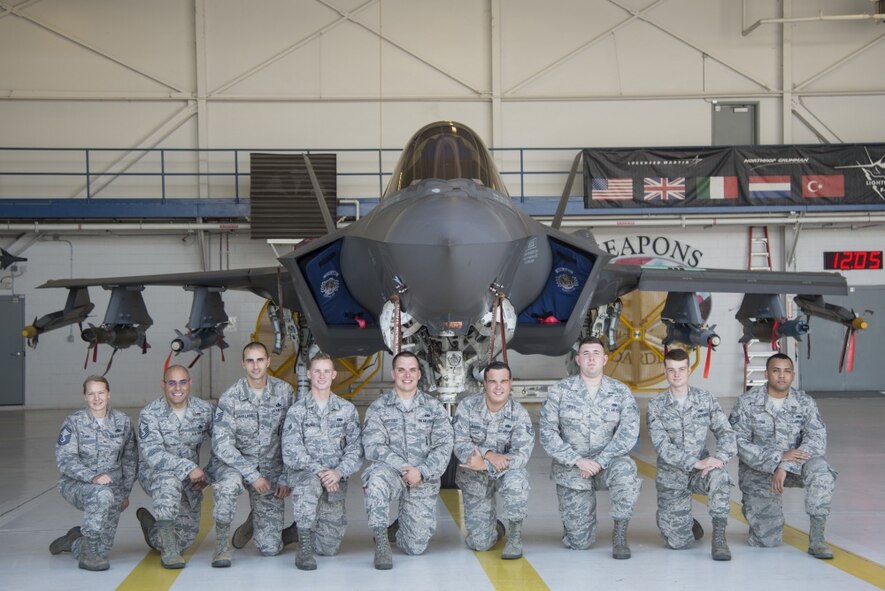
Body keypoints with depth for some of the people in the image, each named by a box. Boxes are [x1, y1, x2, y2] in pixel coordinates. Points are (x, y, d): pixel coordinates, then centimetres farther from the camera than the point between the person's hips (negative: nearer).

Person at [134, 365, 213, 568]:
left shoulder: (204, 410, -6)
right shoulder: (150, 414, -17)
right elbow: (152, 454, -28)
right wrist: (189, 467, -37)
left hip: (190, 479, 4)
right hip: (153, 473, -4)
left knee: (186, 535, 3)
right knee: (169, 479, -40)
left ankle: (150, 523, 36)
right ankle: (168, 551, -36)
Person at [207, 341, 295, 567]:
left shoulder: (284, 392, -4)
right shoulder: (230, 398, -12)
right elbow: (222, 445, -15)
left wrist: (285, 477, -2)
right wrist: (252, 475, -21)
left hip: (271, 468, 2)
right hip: (234, 463, -2)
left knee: (271, 548, -1)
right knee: (230, 482, -41)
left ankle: (254, 521, 35)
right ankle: (221, 542, -19)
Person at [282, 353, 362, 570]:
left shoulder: (347, 410, 7)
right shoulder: (296, 411, 1)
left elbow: (355, 450, 1)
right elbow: (291, 453, -8)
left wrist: (338, 472, -17)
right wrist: (320, 470, -21)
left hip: (336, 481, 2)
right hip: (306, 474, -2)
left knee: (329, 548, 0)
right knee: (311, 482, -40)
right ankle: (304, 545, -25)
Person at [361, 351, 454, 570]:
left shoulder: (434, 408, 6)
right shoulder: (378, 408, 2)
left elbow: (444, 447, -2)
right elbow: (373, 447, -8)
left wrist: (421, 472, -18)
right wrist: (404, 468, -20)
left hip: (424, 481, 2)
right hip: (390, 471, -1)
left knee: (416, 547, -3)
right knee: (378, 478, -39)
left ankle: (402, 526, 34)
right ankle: (381, 542, -23)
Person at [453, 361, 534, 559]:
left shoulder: (519, 413, -14)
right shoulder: (467, 406, -10)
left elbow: (521, 454, -22)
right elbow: (460, 445, -15)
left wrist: (485, 465, -34)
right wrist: (488, 454, -33)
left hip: (507, 471, -1)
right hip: (474, 478, 1)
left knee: (516, 480, -39)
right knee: (480, 543, -4)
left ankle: (515, 535, -16)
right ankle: (493, 526, 34)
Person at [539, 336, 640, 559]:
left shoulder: (621, 392, 0)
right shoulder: (558, 392, -1)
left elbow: (629, 431, -10)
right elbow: (547, 433, -6)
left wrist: (599, 462, -20)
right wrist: (578, 461, -17)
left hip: (607, 464, 0)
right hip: (571, 470, 0)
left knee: (626, 468, -37)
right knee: (580, 542, -5)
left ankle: (620, 535, -19)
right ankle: (575, 521, 33)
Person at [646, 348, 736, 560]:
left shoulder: (705, 399, 1)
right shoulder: (656, 405, -4)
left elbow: (726, 432, -4)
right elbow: (662, 445, -15)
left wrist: (719, 457, -25)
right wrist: (695, 463, -27)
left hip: (701, 469, 0)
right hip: (671, 475, 0)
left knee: (719, 477, -37)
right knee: (677, 542, -6)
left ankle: (719, 537, -25)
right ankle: (689, 526, 31)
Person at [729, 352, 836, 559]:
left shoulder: (805, 403, -3)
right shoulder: (747, 403, -8)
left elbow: (817, 439, -15)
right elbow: (738, 443, -15)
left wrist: (785, 467, -28)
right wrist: (778, 458, -26)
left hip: (795, 466, 1)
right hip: (759, 472, -1)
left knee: (820, 470, -34)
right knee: (767, 540, -7)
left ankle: (816, 538, -25)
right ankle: (752, 509, 29)